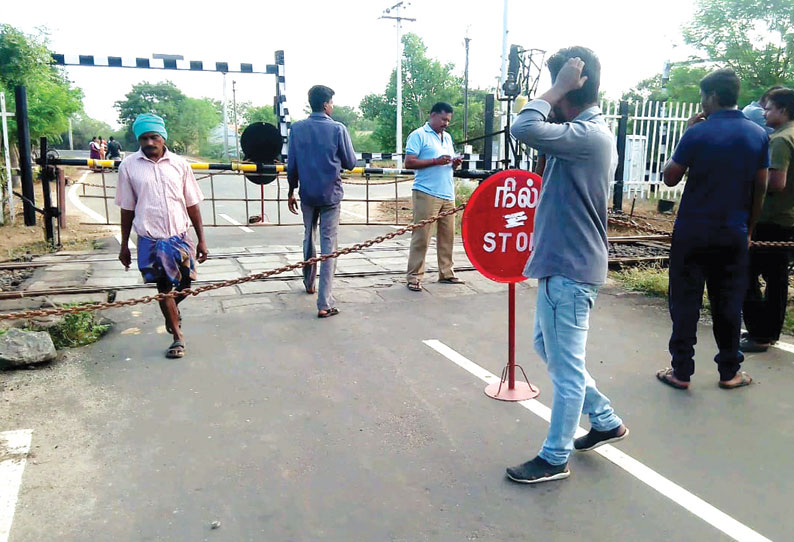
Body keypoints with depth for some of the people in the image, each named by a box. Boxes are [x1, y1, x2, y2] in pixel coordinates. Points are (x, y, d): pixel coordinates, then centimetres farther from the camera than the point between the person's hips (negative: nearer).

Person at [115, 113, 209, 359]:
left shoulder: (179, 164, 2)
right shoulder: (129, 166, 0)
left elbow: (192, 204, 7)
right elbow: (127, 208, 6)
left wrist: (201, 239, 5)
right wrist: (124, 245, 7)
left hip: (180, 235, 1)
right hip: (151, 238, -1)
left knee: (185, 283, 7)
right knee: (163, 287, 6)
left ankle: (173, 311, 42)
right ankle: (177, 337, 21)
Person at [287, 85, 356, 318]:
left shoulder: (297, 128, -1)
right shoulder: (338, 129, -9)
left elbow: (291, 165, 2)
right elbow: (351, 163, -2)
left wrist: (291, 192, 13)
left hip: (307, 194, 3)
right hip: (331, 194, -3)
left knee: (309, 238, 24)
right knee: (328, 245, -2)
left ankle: (309, 283, 41)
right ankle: (325, 304, -5)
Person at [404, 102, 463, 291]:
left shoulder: (447, 137, 21)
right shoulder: (418, 135, -1)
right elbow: (409, 163, -10)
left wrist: (455, 163, 4)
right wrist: (435, 161, -15)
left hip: (448, 195, 7)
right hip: (426, 194, -7)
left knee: (447, 236, 7)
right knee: (421, 237, -5)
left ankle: (446, 272, 16)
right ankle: (414, 277, 0)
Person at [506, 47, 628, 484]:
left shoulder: (587, 135, -20)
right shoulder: (591, 132, 12)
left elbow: (524, 129, -33)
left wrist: (558, 87, -20)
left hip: (568, 270, -11)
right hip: (563, 263, 11)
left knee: (565, 367, 3)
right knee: (548, 347, 23)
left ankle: (554, 458, 20)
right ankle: (605, 421, 35)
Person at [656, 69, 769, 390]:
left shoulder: (698, 133, -11)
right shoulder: (759, 135, 2)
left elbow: (670, 178, -3)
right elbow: (760, 189, 6)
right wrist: (749, 229, 16)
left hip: (693, 233, -3)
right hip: (734, 234, 3)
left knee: (686, 302, 4)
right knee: (729, 304, 11)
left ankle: (681, 371, 8)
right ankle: (729, 372, 20)